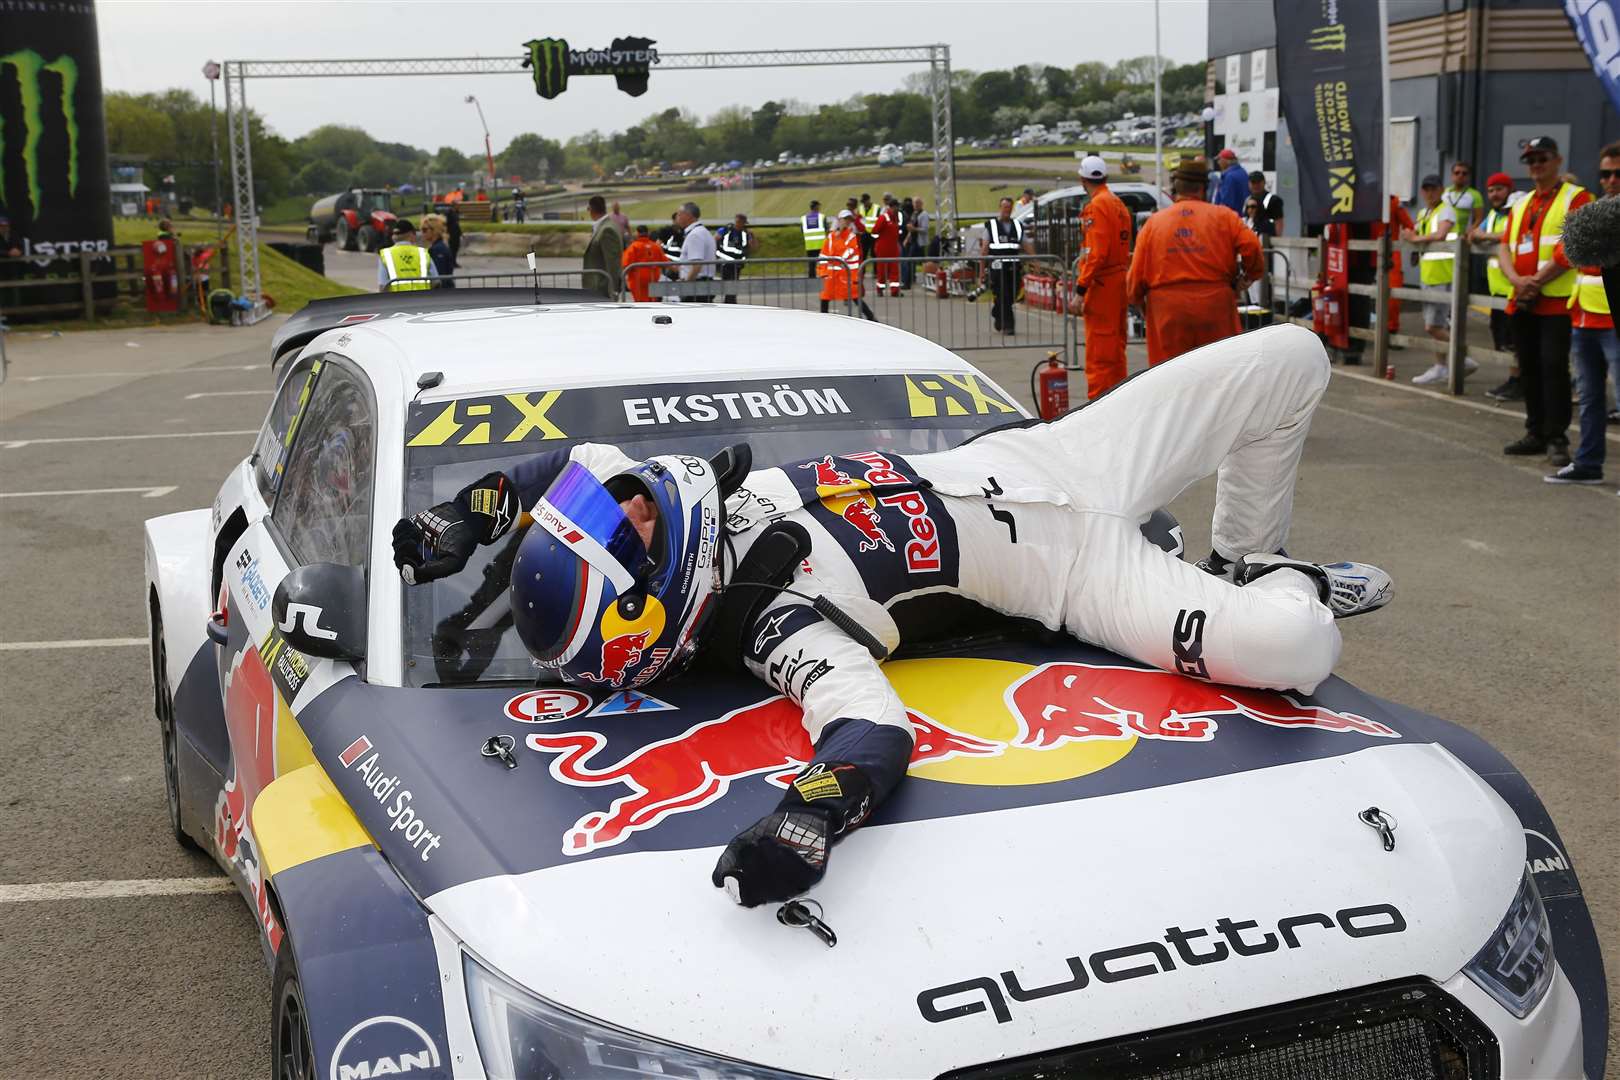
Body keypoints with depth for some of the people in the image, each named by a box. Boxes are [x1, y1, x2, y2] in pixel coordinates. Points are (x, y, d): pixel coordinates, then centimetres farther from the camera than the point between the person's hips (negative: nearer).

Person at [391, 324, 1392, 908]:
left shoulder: (698, 491, -7)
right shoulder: (773, 627, -27)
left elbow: (579, 463, 9)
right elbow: (872, 724, -42)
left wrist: (470, 512, -3)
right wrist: (811, 809, -61)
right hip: (1068, 573, -7)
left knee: (1292, 357, 7)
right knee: (1293, 652, -27)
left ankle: (1256, 563, 31)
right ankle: (1282, 591, 12)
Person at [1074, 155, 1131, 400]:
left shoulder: (1096, 206, -13)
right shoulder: (1119, 204, 14)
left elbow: (1096, 253, -20)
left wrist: (1081, 288, -20)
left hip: (1101, 285, -9)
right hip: (1120, 281, 9)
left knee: (1098, 352, -7)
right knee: (1116, 346, 16)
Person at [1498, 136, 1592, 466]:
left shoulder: (1576, 197, -3)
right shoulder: (1521, 204, 19)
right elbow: (1504, 247, 11)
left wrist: (1536, 281, -15)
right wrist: (1517, 280, -8)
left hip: (1557, 301, -7)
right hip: (1521, 301, 7)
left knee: (1553, 367, -9)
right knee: (1529, 369, 10)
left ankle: (1556, 439, -5)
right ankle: (1536, 434, 18)